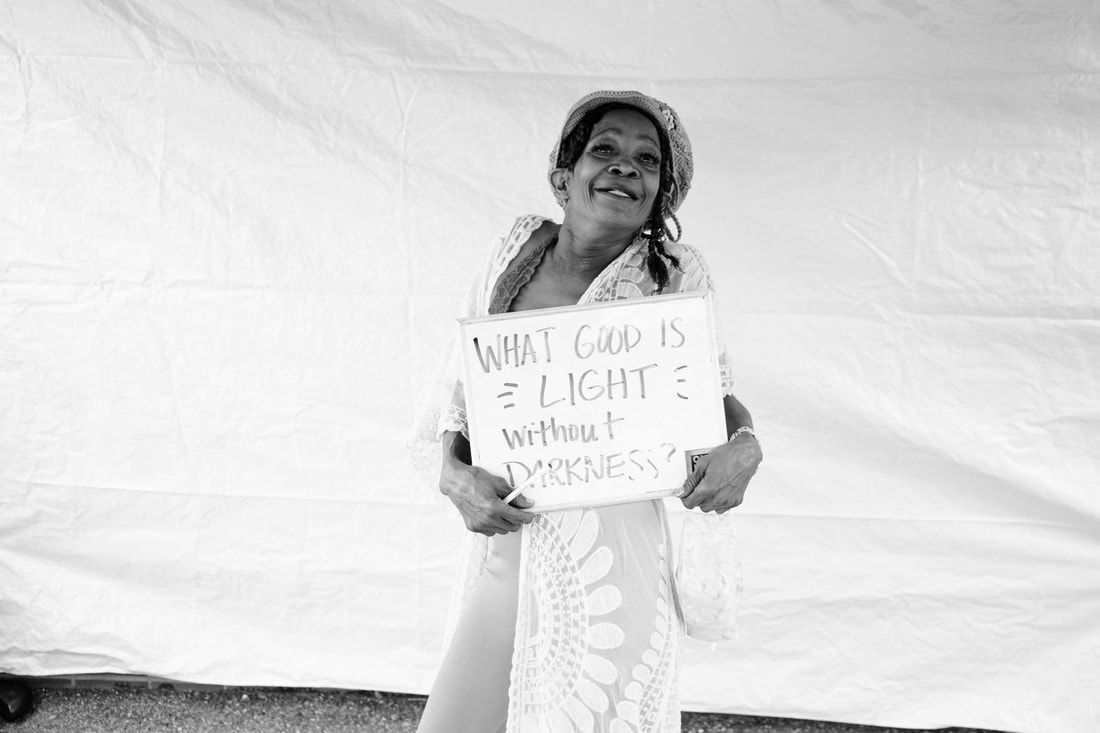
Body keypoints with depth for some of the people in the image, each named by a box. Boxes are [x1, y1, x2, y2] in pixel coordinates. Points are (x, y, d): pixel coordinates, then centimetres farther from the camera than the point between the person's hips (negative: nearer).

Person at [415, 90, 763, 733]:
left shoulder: (678, 276, -6)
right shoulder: (517, 250, 3)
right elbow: (462, 388, 8)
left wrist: (743, 445, -15)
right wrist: (456, 475, -11)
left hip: (607, 558, -3)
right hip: (505, 547, 3)